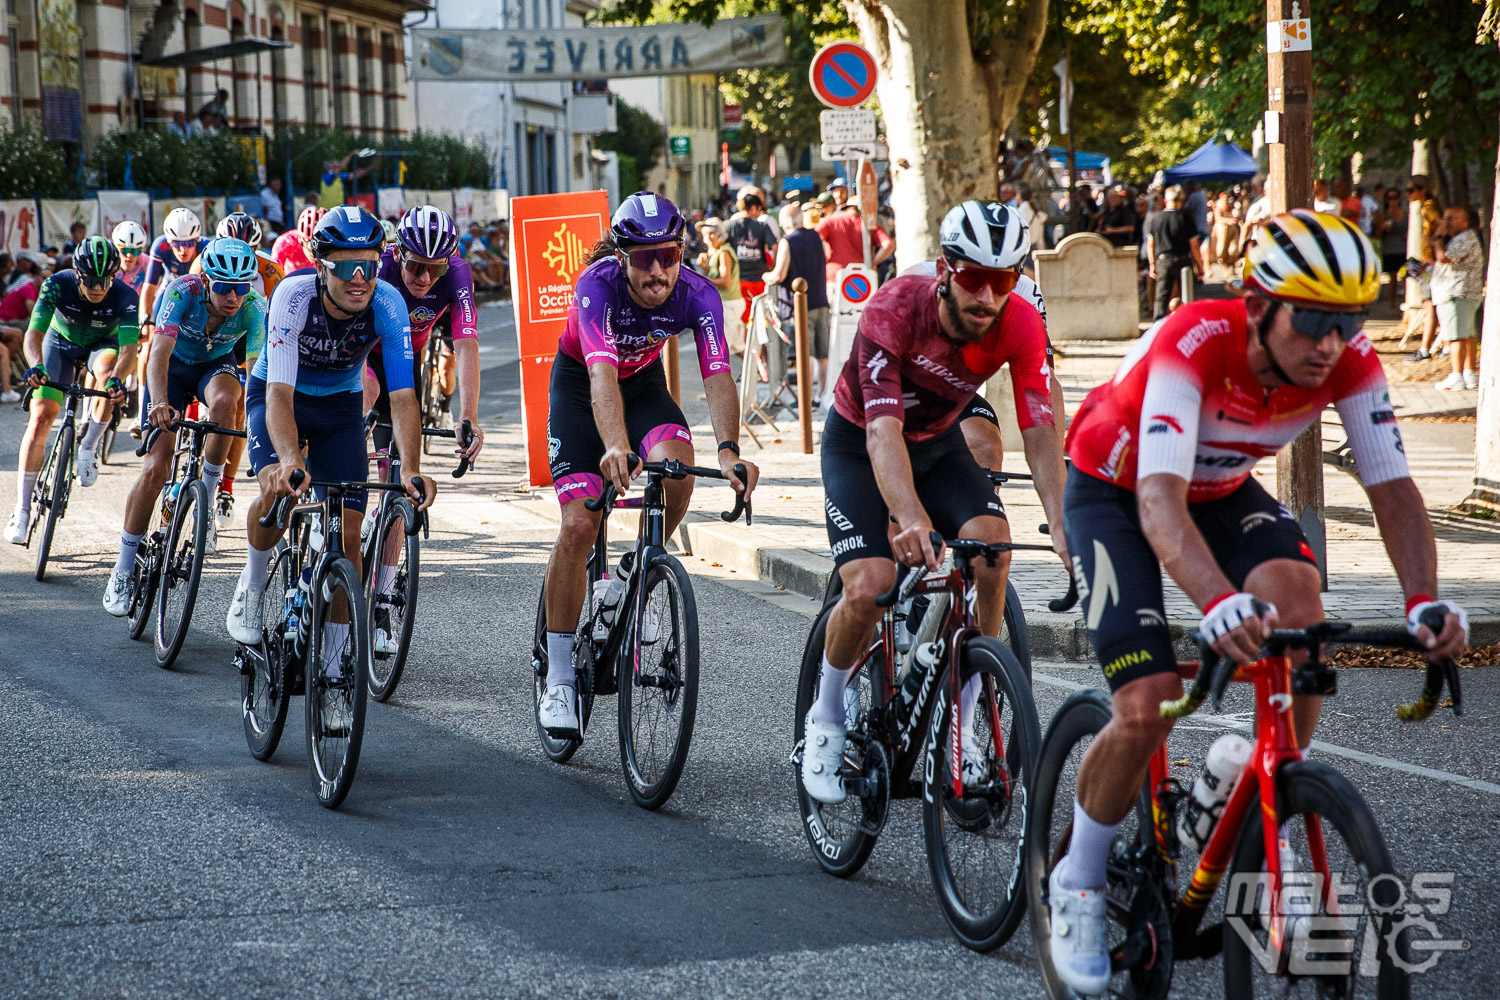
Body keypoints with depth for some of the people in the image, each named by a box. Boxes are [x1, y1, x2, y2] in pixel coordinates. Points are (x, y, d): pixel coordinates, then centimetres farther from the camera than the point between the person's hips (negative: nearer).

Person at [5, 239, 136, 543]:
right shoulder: (57, 286, -30)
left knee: (108, 373, -37)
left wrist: (118, 379, -61)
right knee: (40, 418, -13)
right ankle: (22, 510, -7)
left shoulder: (125, 297, -31)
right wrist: (36, 367, -58)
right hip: (61, 343, 0)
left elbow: (128, 348, -40)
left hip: (101, 345, 0)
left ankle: (87, 448, -13)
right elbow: (34, 333, -37)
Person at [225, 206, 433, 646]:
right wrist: (290, 460, -58)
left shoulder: (388, 305, -27)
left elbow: (402, 396, -30)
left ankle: (332, 664, 6)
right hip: (275, 395, -2)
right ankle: (252, 583, -2)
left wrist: (411, 470, -46)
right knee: (279, 490, -31)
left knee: (347, 535, -8)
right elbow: (280, 393, -41)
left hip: (339, 403, 2)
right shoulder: (294, 296, -34)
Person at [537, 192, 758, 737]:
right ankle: (558, 679, -4)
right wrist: (615, 447, -64)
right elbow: (602, 375, -47)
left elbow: (717, 377, -34)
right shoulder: (598, 285, -35)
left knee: (675, 466, -30)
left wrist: (729, 449, -52)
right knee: (579, 522, -14)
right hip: (579, 384, -2)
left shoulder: (698, 295, -27)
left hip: (644, 381, 2)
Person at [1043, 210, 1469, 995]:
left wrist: (1425, 600, -41)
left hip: (1221, 490, 4)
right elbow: (1160, 502, -47)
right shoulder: (1194, 343, -38)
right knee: (1148, 708, -19)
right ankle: (1077, 885, 5)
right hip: (1113, 490, -4)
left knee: (1296, 595, -28)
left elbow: (1391, 486, -22)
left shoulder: (1350, 363, -24)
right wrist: (1218, 602, -65)